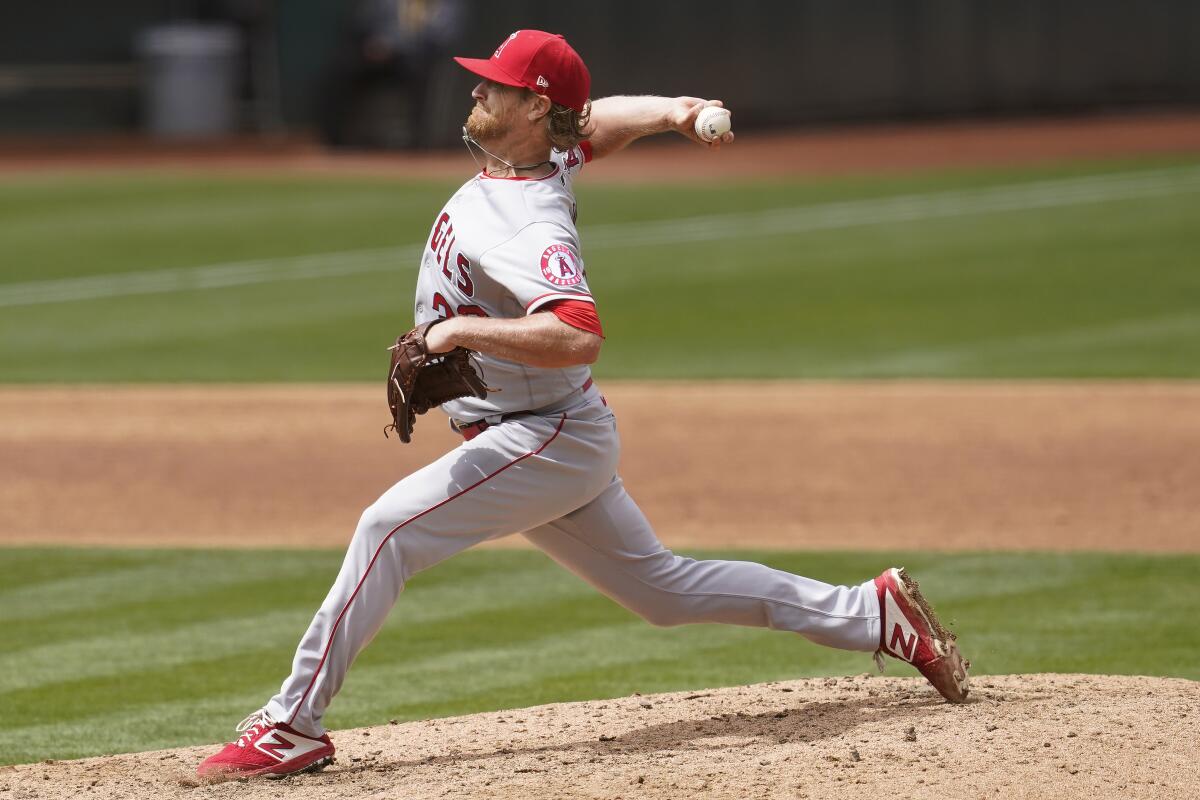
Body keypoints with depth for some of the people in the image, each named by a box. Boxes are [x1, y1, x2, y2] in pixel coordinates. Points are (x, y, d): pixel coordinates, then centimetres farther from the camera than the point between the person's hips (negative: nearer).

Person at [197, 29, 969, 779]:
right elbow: (596, 121, 22)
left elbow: (579, 337, -41)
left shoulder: (526, 229, -26)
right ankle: (870, 612, 21)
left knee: (389, 528, -19)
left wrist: (461, 330, -37)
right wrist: (663, 111, 2)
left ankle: (294, 726, -20)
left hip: (550, 441, -10)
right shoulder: (549, 156, 2)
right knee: (664, 588, 17)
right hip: (554, 440, 10)